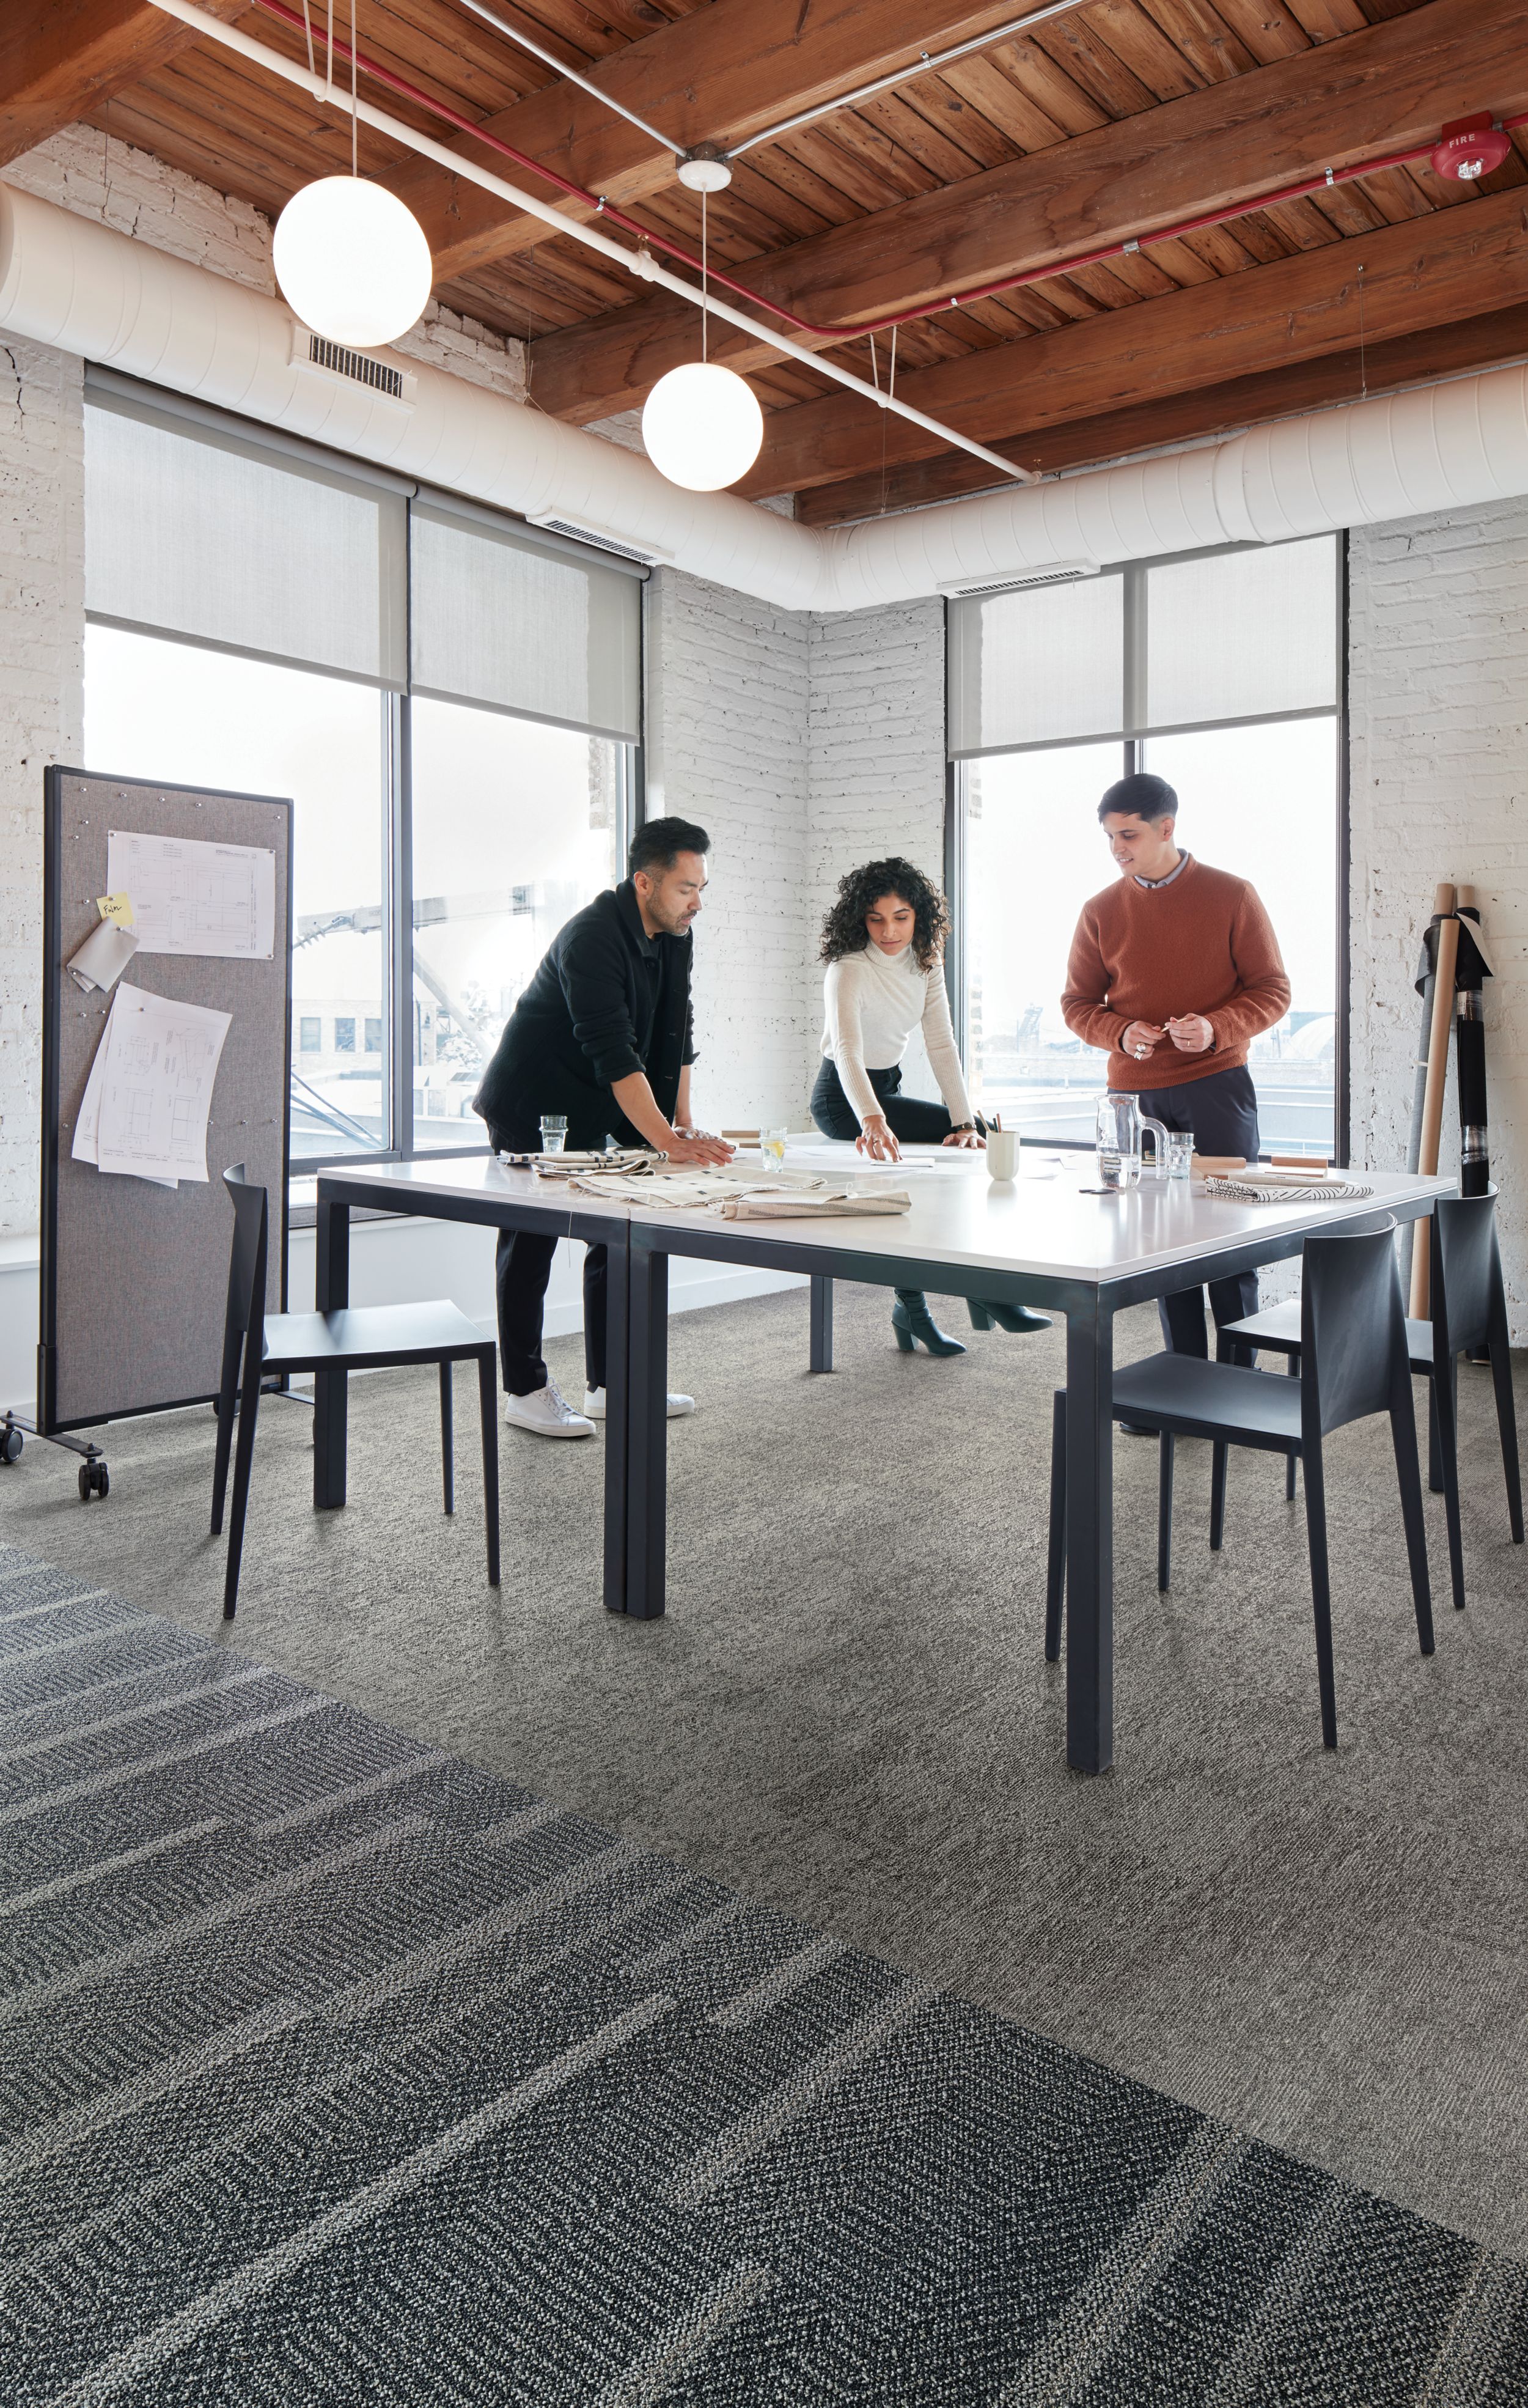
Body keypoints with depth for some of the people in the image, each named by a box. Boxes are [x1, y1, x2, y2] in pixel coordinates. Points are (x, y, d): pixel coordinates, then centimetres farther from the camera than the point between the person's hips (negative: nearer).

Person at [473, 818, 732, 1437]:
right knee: (531, 1239, -3)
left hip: (594, 1109, 8)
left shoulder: (674, 935, -1)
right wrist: (667, 1140, -38)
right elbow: (613, 1053, -34)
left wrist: (685, 1124, -6)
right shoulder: (591, 938, -27)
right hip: (529, 1106, -8)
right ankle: (525, 1391, 6)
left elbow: (675, 1035, 2)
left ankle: (610, 1384, 14)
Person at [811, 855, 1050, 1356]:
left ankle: (913, 1307, 2)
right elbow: (848, 1051, -39)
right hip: (843, 1099, -8)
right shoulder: (848, 969, -23)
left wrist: (967, 1121, -19)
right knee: (971, 1137, -19)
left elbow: (942, 1046, -7)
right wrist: (873, 1121, -56)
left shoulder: (925, 961, -2)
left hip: (887, 1089, 8)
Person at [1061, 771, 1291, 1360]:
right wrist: (1122, 1033, -10)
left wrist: (1216, 1028, -18)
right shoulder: (1101, 911, 7)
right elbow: (1078, 1002, 11)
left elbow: (1272, 991, 1)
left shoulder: (1232, 896, 0)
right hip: (1135, 1094, 3)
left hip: (1217, 1085, -2)